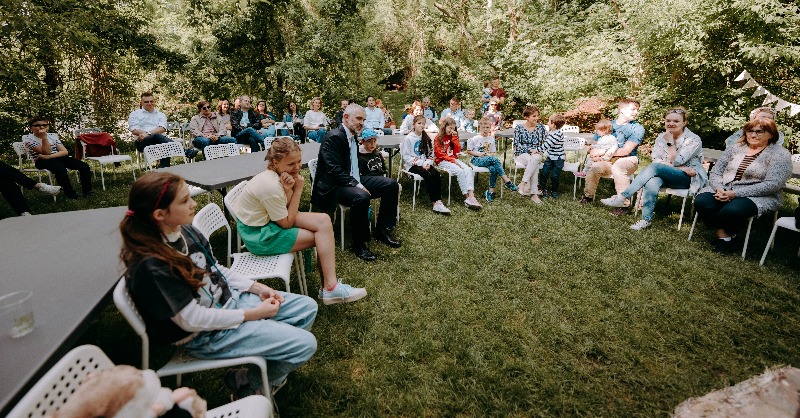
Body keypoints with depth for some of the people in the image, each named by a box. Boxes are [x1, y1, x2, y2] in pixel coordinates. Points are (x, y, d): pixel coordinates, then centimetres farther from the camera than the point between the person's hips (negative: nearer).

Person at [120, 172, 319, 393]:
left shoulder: (186, 231, -4)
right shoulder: (152, 266, -28)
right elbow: (192, 320, -23)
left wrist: (257, 287, -2)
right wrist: (252, 314, -18)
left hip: (229, 299, 8)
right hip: (206, 334, -8)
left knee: (307, 307, 5)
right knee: (304, 344, -12)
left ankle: (263, 360, 17)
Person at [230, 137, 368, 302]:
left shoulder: (277, 174, -3)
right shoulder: (271, 187, -29)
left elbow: (289, 214, -6)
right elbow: (287, 223, -19)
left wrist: (289, 191, -24)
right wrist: (297, 189, -18)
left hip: (268, 219, 8)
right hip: (258, 236, -8)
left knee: (324, 220, -10)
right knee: (322, 236, -12)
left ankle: (329, 285, -8)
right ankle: (330, 288, -3)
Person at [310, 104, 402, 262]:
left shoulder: (353, 136, 13)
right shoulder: (334, 137, -15)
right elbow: (334, 170, -24)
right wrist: (356, 185, -28)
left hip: (353, 180, 9)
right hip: (334, 186, -9)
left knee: (391, 185, -1)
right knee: (361, 197, -38)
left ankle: (381, 230, 9)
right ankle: (358, 243, -18)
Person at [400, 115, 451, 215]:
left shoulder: (426, 137, 12)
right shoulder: (408, 138, -5)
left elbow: (430, 153, 13)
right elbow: (406, 156, -9)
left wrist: (428, 163, -9)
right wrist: (422, 163, -16)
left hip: (424, 164, 5)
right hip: (412, 165, -5)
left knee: (437, 175, -24)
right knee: (428, 175, -30)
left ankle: (438, 202, -30)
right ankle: (435, 203, -28)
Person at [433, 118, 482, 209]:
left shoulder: (452, 137, 17)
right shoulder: (438, 138, -1)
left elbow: (458, 150, 6)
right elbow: (439, 154, -9)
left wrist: (454, 137, -2)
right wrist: (452, 160, -16)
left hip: (453, 159, 6)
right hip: (442, 162, -6)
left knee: (468, 169, -23)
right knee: (460, 171, -30)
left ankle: (471, 195, -37)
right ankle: (467, 198, -28)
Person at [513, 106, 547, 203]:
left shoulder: (541, 127, 10)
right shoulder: (519, 128, 2)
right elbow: (517, 145, -6)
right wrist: (530, 150, -18)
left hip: (536, 154, 2)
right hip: (522, 154, -2)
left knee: (535, 159, -36)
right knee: (535, 165, -34)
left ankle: (523, 183, -34)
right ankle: (534, 193, -33)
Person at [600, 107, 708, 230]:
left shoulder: (694, 140, -7)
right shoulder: (662, 137, 7)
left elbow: (675, 161, -17)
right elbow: (655, 159, -4)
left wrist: (670, 142, -18)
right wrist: (681, 167, -15)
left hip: (689, 178, -4)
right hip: (667, 176, 4)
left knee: (655, 167, -33)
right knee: (651, 183, -35)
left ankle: (623, 197, -37)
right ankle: (646, 220, -33)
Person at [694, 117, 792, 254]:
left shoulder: (779, 154, 0)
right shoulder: (735, 148, 14)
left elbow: (772, 185, -12)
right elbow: (715, 172, 8)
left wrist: (736, 193, -21)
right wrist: (719, 189, -15)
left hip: (758, 196, -4)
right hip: (723, 190, 4)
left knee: (731, 211, -35)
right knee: (701, 202, -28)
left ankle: (730, 233, -2)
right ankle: (723, 235, -10)